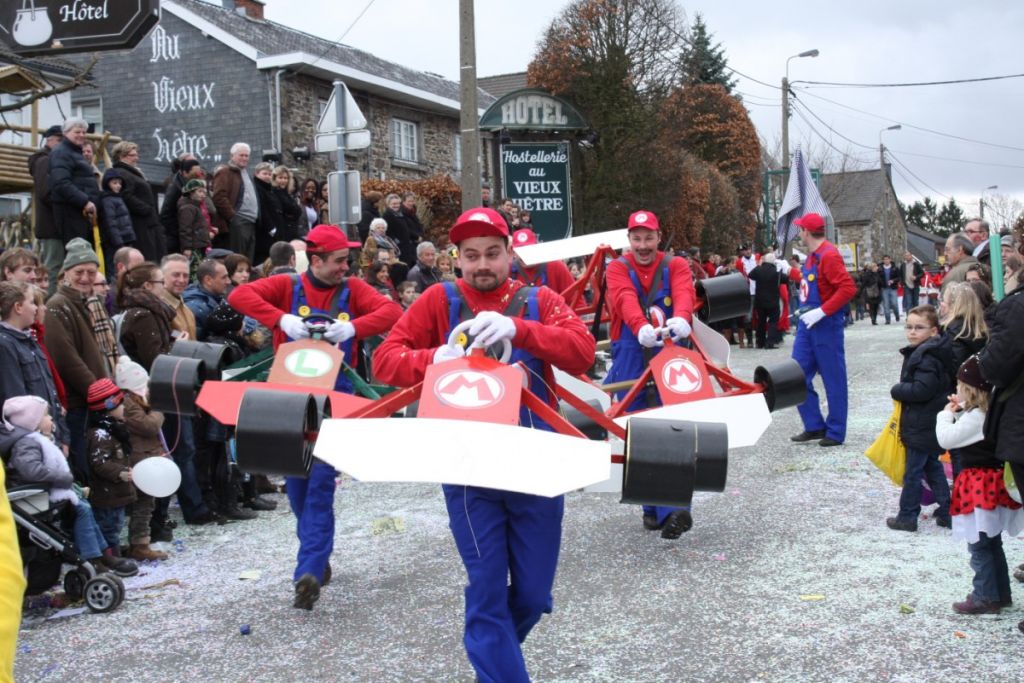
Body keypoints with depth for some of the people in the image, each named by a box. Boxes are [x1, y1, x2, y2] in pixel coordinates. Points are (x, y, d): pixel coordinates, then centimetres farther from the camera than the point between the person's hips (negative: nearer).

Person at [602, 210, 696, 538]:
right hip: (631, 360, 1)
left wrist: (681, 318, -40)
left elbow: (684, 293, -16)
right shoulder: (617, 269, 4)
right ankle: (653, 507, 17)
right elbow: (626, 301, -18)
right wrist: (642, 327, -40)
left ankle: (672, 507, -18)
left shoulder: (675, 266, 6)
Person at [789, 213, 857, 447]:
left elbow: (848, 288, -24)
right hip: (807, 324, 9)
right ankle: (814, 426, 17)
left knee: (833, 379, 1)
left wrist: (821, 311, -25)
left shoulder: (829, 255, -16)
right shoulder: (811, 256, 12)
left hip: (826, 325, -9)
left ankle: (836, 432, 10)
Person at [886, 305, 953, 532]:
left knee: (913, 471, 0)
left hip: (922, 427, -10)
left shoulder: (927, 357, -21)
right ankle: (946, 511, 23)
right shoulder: (922, 352, 10)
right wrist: (901, 391, 5)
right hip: (933, 425, 10)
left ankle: (907, 517, 8)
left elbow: (921, 389, -27)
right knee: (932, 466, 19)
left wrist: (897, 391, -13)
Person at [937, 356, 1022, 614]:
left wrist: (946, 414, -5)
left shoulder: (977, 416, -21)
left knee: (979, 545, -2)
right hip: (994, 482, 10)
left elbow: (946, 438, -20)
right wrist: (959, 410, 4)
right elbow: (966, 430, 18)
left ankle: (986, 598, 4)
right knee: (992, 542, 18)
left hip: (981, 485, -10)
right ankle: (1001, 593, 26)